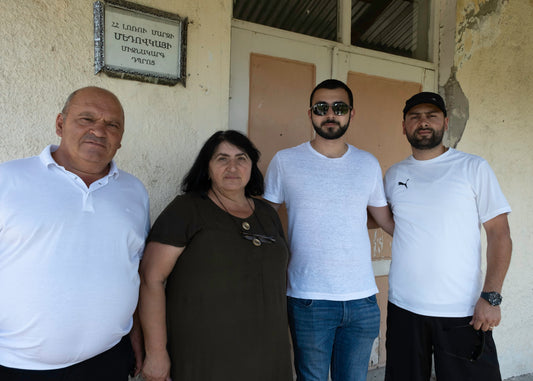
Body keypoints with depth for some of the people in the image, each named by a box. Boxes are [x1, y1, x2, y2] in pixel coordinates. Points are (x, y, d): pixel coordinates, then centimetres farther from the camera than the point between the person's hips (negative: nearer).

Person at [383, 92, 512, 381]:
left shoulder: (473, 168, -1)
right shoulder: (394, 174, 8)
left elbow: (499, 232, -4)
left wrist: (491, 297, -11)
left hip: (463, 312, -2)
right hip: (403, 307, 3)